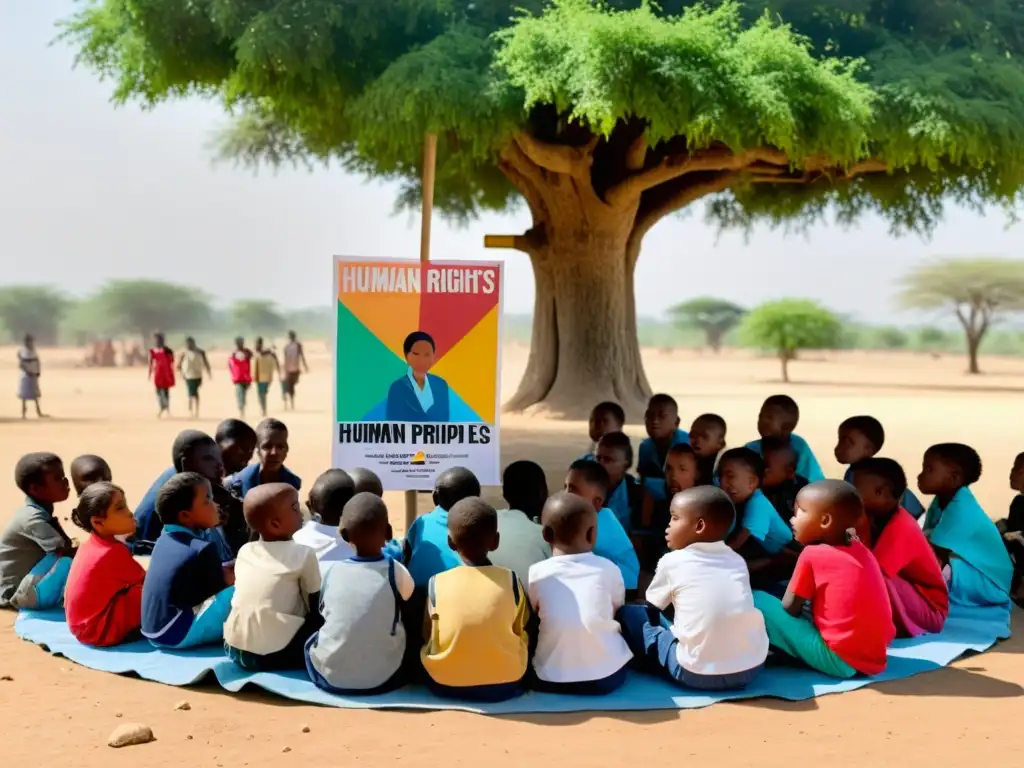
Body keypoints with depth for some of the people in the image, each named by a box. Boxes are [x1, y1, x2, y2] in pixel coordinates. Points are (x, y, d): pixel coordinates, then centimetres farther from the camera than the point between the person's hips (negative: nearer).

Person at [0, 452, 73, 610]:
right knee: (70, 562, -29)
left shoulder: (41, 513, 3)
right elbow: (67, 553, -29)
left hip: (29, 587, 10)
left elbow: (68, 545, 4)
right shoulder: (33, 519, -24)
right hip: (16, 594, -10)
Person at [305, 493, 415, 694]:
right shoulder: (396, 571, -11)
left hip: (329, 677, 1)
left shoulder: (333, 571, -7)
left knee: (311, 641, 29)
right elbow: (409, 602, 9)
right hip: (384, 679, -1)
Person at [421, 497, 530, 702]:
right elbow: (522, 635, 5)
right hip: (505, 684, 0)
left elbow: (427, 639, 4)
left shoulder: (437, 583, -8)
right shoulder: (510, 580, -7)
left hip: (445, 685, 0)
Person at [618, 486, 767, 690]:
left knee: (629, 613, 10)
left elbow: (651, 609, 18)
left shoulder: (672, 561, 2)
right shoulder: (737, 561, 13)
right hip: (753, 668, 5)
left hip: (698, 674, -4)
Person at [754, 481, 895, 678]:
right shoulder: (860, 550, 11)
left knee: (758, 600, -2)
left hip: (840, 659, -8)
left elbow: (789, 607, -2)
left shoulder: (812, 555, -9)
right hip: (874, 658, 8)